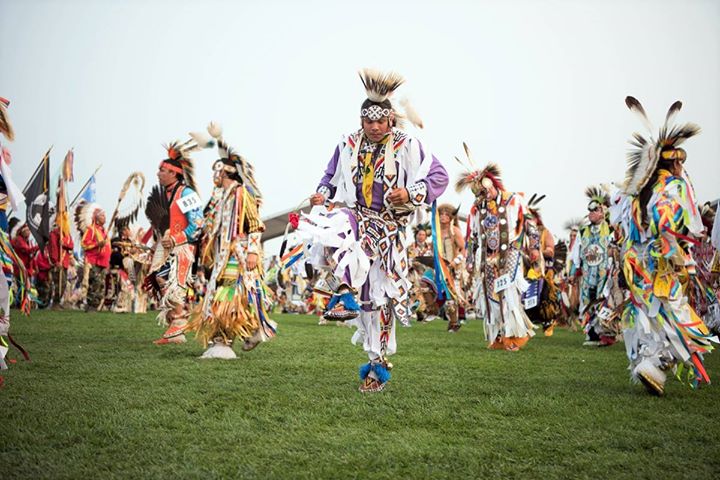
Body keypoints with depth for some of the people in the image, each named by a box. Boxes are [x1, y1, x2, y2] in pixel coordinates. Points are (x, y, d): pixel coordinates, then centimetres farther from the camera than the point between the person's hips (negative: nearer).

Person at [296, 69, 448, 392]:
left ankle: (378, 363, 14)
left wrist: (411, 193, -21)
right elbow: (331, 176, 20)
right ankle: (346, 294, -33)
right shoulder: (348, 146, 5)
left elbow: (439, 177, -4)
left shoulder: (407, 146, -5)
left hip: (388, 226, -2)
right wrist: (322, 194, -3)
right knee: (331, 225, -36)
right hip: (356, 217, 2)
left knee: (380, 295, 0)